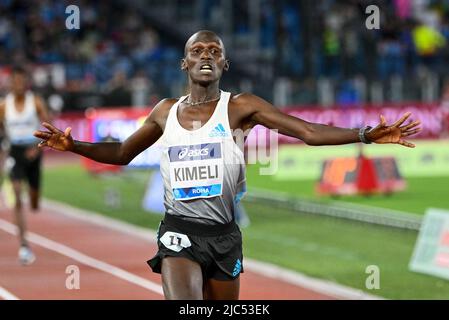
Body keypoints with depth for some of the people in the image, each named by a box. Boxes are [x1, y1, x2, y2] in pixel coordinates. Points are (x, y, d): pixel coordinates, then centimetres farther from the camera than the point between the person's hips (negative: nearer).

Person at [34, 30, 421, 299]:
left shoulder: (240, 107, -2)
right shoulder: (165, 112, 8)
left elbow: (309, 131, -9)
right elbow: (122, 153, 22)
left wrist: (365, 135, -22)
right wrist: (72, 145, 8)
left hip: (224, 236, 0)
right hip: (179, 233, 0)